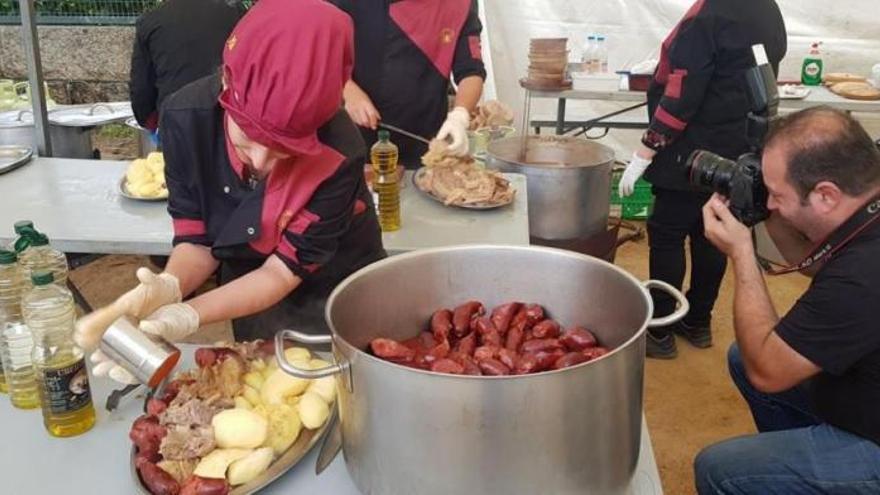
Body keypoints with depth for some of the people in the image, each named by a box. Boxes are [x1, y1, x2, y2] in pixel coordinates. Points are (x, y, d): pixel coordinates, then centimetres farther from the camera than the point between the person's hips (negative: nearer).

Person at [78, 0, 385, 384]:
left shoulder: (339, 154, -33)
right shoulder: (187, 117, -25)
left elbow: (285, 268, -26)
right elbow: (196, 238, -16)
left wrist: (189, 316, -39)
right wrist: (169, 287, -37)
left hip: (336, 295, -2)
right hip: (251, 283, 2)